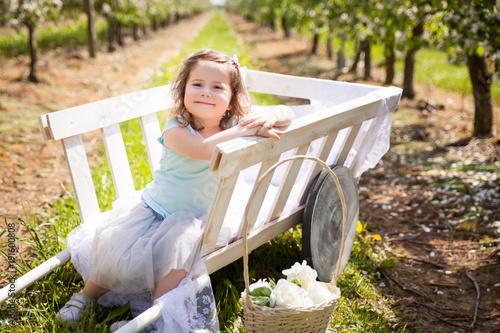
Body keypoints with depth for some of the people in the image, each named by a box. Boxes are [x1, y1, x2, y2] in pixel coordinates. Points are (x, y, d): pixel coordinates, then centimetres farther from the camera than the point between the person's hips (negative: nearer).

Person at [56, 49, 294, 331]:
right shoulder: (176, 130, -19)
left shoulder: (234, 124, -6)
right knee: (118, 254, -18)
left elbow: (288, 114, -8)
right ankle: (88, 295, 15)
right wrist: (244, 131, -38)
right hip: (152, 208, -2)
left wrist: (268, 117, -30)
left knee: (181, 245, -30)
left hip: (192, 219, 2)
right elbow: (205, 149, -41)